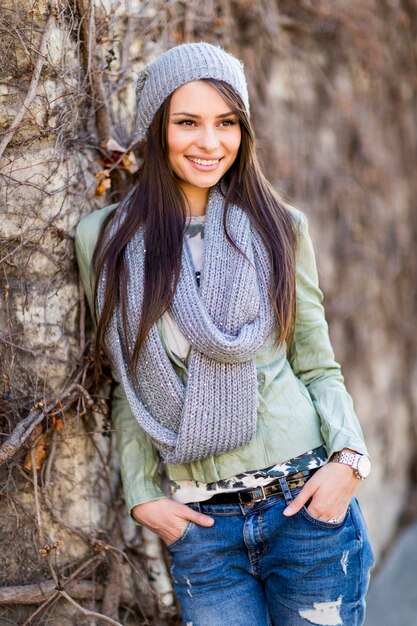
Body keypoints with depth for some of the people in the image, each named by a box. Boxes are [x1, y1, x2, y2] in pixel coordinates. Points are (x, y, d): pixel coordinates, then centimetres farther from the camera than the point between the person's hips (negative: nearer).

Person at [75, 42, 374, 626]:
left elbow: (318, 366, 6)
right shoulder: (105, 239, 1)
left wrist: (347, 458, -9)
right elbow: (130, 385, 8)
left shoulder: (279, 227, 3)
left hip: (308, 504, 0)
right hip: (201, 523, 0)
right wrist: (141, 493, 0)